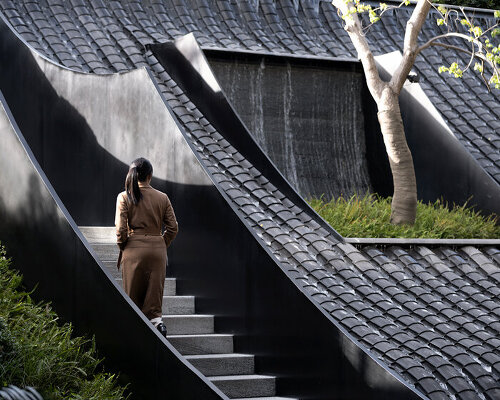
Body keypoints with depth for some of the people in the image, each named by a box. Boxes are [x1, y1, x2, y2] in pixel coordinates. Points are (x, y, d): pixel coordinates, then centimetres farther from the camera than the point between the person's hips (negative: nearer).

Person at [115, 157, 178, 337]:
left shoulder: (124, 197, -5)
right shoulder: (162, 198, 2)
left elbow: (121, 229, -9)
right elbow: (173, 228, 2)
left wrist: (122, 247, 7)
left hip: (134, 248, -2)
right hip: (157, 249, 2)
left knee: (133, 293, 8)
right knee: (155, 288, 10)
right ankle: (156, 319, -8)